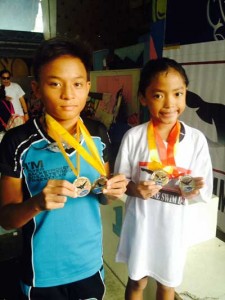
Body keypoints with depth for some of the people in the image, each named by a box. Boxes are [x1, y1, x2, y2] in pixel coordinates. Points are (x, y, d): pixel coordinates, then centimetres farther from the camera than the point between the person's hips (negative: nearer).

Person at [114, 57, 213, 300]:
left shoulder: (196, 139, -11)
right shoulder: (133, 137, -12)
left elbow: (204, 192, -5)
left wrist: (190, 190, -26)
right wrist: (135, 189, -24)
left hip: (172, 225, 1)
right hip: (140, 222, 0)